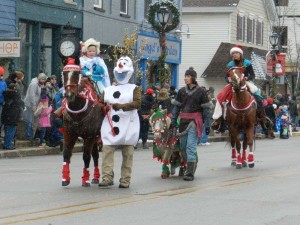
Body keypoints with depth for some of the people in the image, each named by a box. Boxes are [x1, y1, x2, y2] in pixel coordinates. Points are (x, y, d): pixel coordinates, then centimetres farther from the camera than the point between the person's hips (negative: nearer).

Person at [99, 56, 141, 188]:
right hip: (111, 126, 3)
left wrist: (121, 106, -23)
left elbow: (137, 103, -12)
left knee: (127, 154, 2)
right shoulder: (108, 90, 16)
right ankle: (107, 177, -12)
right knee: (107, 150, -10)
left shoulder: (134, 89, 4)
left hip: (128, 126, -3)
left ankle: (125, 180, 6)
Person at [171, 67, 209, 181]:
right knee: (183, 146, 8)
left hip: (195, 121, -5)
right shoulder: (182, 91, 10)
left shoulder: (201, 91, -2)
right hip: (183, 121, 5)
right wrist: (173, 122, 9)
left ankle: (190, 173, -14)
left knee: (191, 146, -13)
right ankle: (191, 166, 23)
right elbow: (176, 107, 15)